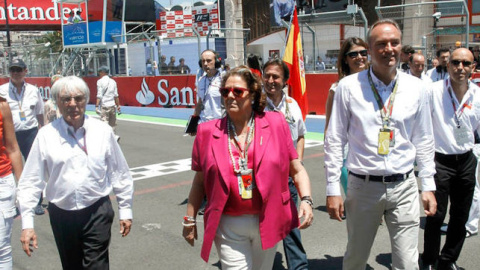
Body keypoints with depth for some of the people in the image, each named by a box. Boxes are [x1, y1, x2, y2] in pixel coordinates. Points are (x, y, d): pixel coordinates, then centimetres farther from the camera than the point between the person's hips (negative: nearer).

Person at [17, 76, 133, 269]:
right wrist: (27, 224, -6)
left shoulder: (103, 131, -5)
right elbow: (30, 181, -3)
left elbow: (120, 173, 2)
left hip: (97, 212, -1)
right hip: (61, 215, 2)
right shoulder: (46, 135, -6)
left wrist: (125, 210, 6)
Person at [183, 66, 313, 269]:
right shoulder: (208, 132, -2)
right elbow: (199, 182, 5)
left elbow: (297, 170, 0)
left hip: (268, 223, 1)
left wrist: (306, 200, -14)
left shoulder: (276, 124, -3)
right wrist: (190, 220, 8)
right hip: (228, 226, -1)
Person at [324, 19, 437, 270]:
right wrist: (332, 190, -4)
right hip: (363, 185, -1)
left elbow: (423, 141, 10)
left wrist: (428, 185, 9)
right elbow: (334, 141, -2)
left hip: (404, 186, 2)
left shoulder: (415, 88, 2)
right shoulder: (348, 86, -6)